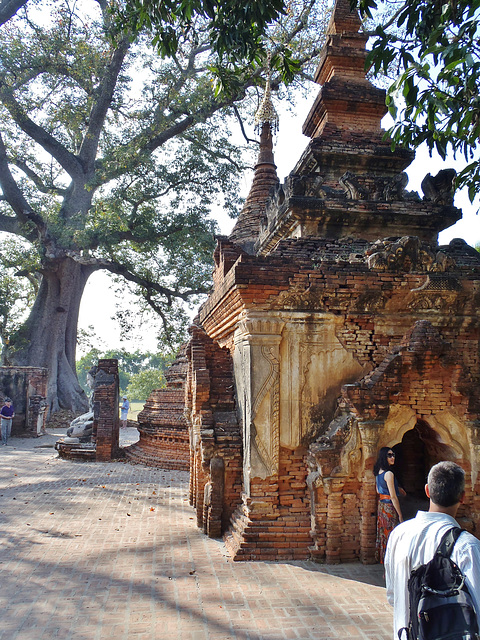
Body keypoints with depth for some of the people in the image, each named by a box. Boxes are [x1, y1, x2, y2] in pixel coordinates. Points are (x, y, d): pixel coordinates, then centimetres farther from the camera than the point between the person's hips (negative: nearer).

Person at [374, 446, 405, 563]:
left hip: (381, 504, 9)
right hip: (389, 507, -9)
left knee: (383, 533, 17)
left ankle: (383, 559, 27)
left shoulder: (378, 472, 7)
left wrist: (396, 488, 19)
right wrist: (400, 515, -13)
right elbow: (393, 497, -19)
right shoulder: (389, 474, -19)